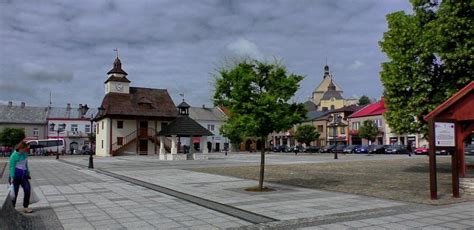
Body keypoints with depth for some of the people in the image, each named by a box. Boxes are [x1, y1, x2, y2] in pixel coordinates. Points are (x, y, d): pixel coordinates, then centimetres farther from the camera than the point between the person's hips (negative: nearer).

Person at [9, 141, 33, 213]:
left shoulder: (25, 153, 6)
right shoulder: (14, 155, -13)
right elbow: (12, 167, -12)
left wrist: (28, 173, 22)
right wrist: (12, 177, -16)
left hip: (23, 175, 6)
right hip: (16, 175, -6)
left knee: (27, 190, -5)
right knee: (15, 192, 2)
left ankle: (25, 207, 1)